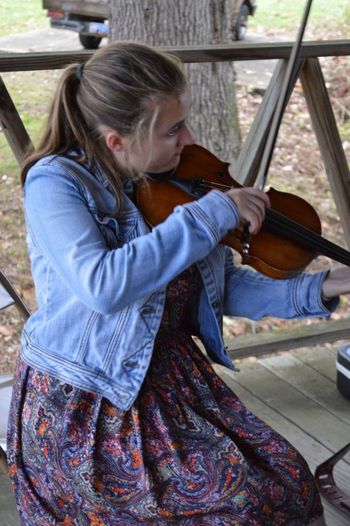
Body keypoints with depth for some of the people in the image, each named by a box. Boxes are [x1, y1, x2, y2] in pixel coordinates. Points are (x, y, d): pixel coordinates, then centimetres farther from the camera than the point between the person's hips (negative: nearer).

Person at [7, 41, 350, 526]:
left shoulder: (171, 180, 0)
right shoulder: (56, 182, -17)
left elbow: (220, 286, 6)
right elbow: (101, 285, -35)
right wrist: (210, 213, -30)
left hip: (172, 379, 6)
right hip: (81, 407, -5)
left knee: (288, 482, -10)